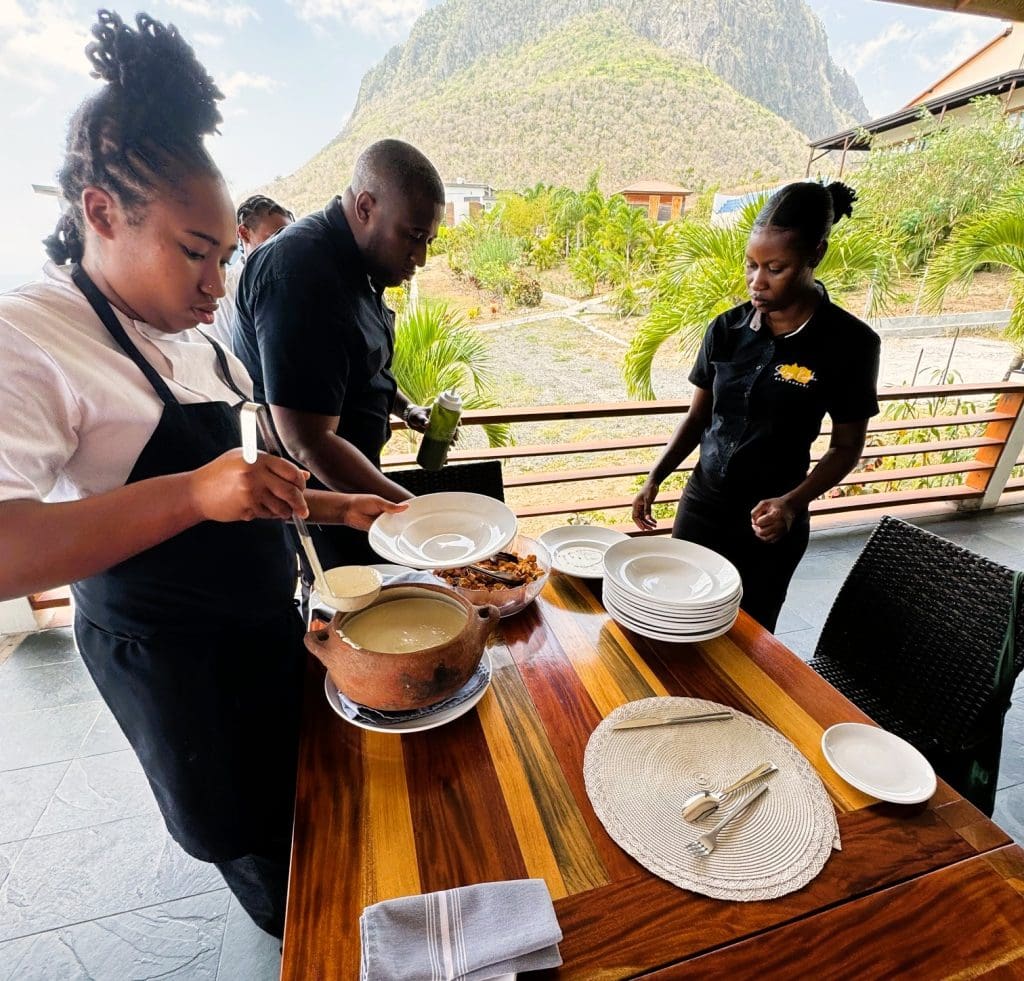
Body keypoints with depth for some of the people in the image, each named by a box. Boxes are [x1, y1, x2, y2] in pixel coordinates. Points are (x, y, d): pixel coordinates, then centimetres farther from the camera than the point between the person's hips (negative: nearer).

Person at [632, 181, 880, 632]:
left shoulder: (849, 342, -10)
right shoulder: (727, 328, -2)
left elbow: (847, 445, -3)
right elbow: (698, 416, 5)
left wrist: (792, 503, -19)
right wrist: (654, 479, -5)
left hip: (768, 521, -2)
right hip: (700, 505, 3)